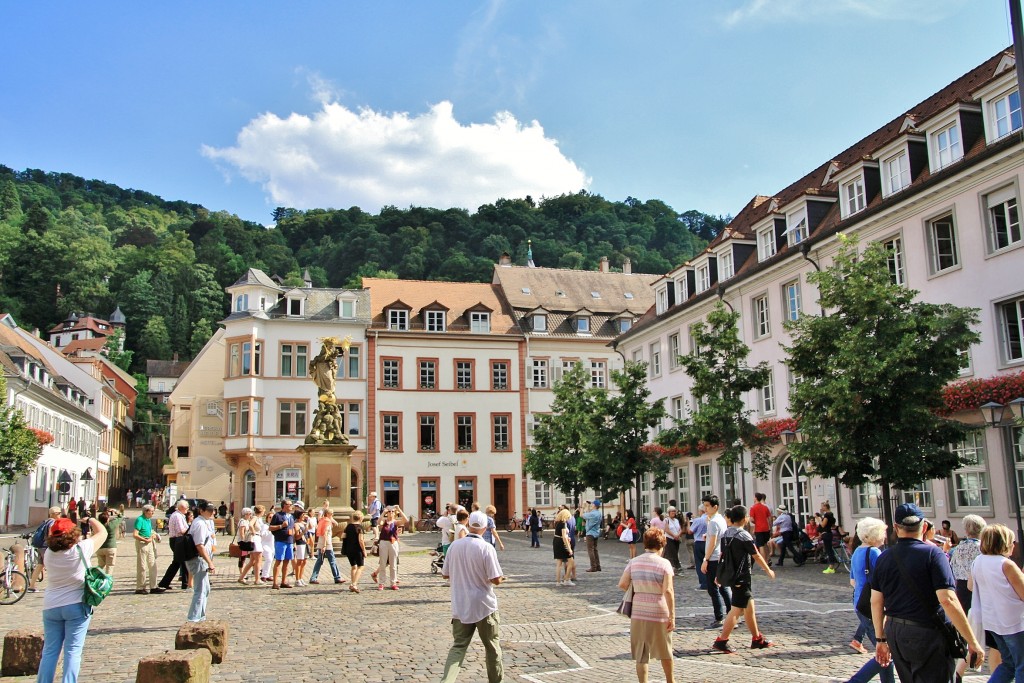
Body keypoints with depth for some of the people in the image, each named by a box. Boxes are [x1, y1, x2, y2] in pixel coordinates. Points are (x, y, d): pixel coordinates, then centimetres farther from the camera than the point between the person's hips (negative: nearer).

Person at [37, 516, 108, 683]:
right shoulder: (81, 549, -12)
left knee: (49, 652, 9)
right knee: (73, 651, -1)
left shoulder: (49, 553, -1)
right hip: (76, 606, -4)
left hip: (51, 607, 4)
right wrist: (90, 520, 18)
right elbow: (102, 532, 3)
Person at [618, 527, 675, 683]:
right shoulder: (664, 563, -8)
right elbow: (668, 591, -15)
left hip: (638, 612, 2)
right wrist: (672, 616, -12)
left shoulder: (634, 562, 1)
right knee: (665, 652, 19)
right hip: (659, 613, -2)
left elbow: (622, 584, -4)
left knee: (640, 655, 9)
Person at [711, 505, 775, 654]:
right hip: (741, 577, -8)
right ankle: (721, 641, -6)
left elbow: (721, 554, 11)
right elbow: (757, 556, -8)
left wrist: (719, 574, 18)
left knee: (749, 606, 18)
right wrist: (768, 570, 6)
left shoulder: (725, 533, 6)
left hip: (728, 574, 8)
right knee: (737, 609, -5)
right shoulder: (744, 535, -15)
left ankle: (757, 639, 27)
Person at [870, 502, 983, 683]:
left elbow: (876, 602, 6)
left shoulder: (884, 558, 4)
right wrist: (972, 642, -14)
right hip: (927, 634, -6)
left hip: (894, 633, 6)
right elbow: (947, 600, -20)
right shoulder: (932, 554, -11)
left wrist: (880, 639, 15)